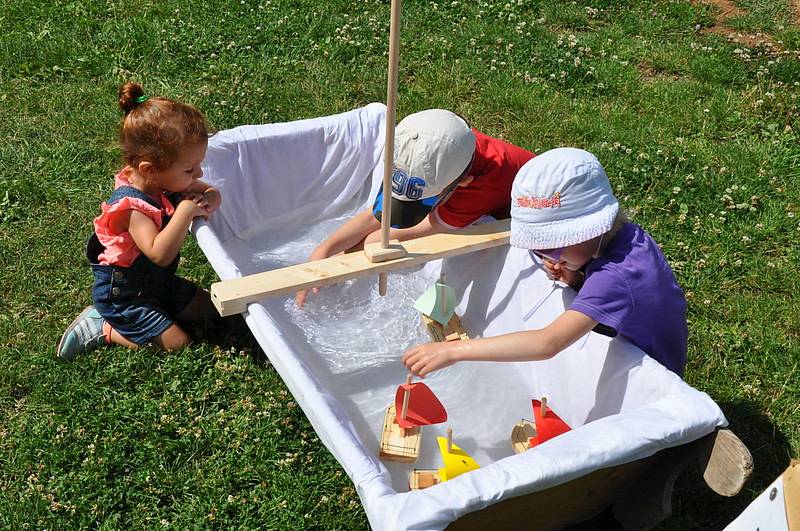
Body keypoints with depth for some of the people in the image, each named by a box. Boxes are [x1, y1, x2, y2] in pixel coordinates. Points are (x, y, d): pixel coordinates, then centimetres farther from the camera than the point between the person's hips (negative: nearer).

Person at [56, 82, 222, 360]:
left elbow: (212, 192, 3)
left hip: (158, 282, 8)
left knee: (209, 309, 12)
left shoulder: (171, 181, -9)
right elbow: (159, 254, -43)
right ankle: (101, 329, 3)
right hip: (122, 295, -8)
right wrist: (186, 211, -41)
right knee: (178, 344, -11)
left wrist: (209, 201, -21)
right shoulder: (131, 204, -32)